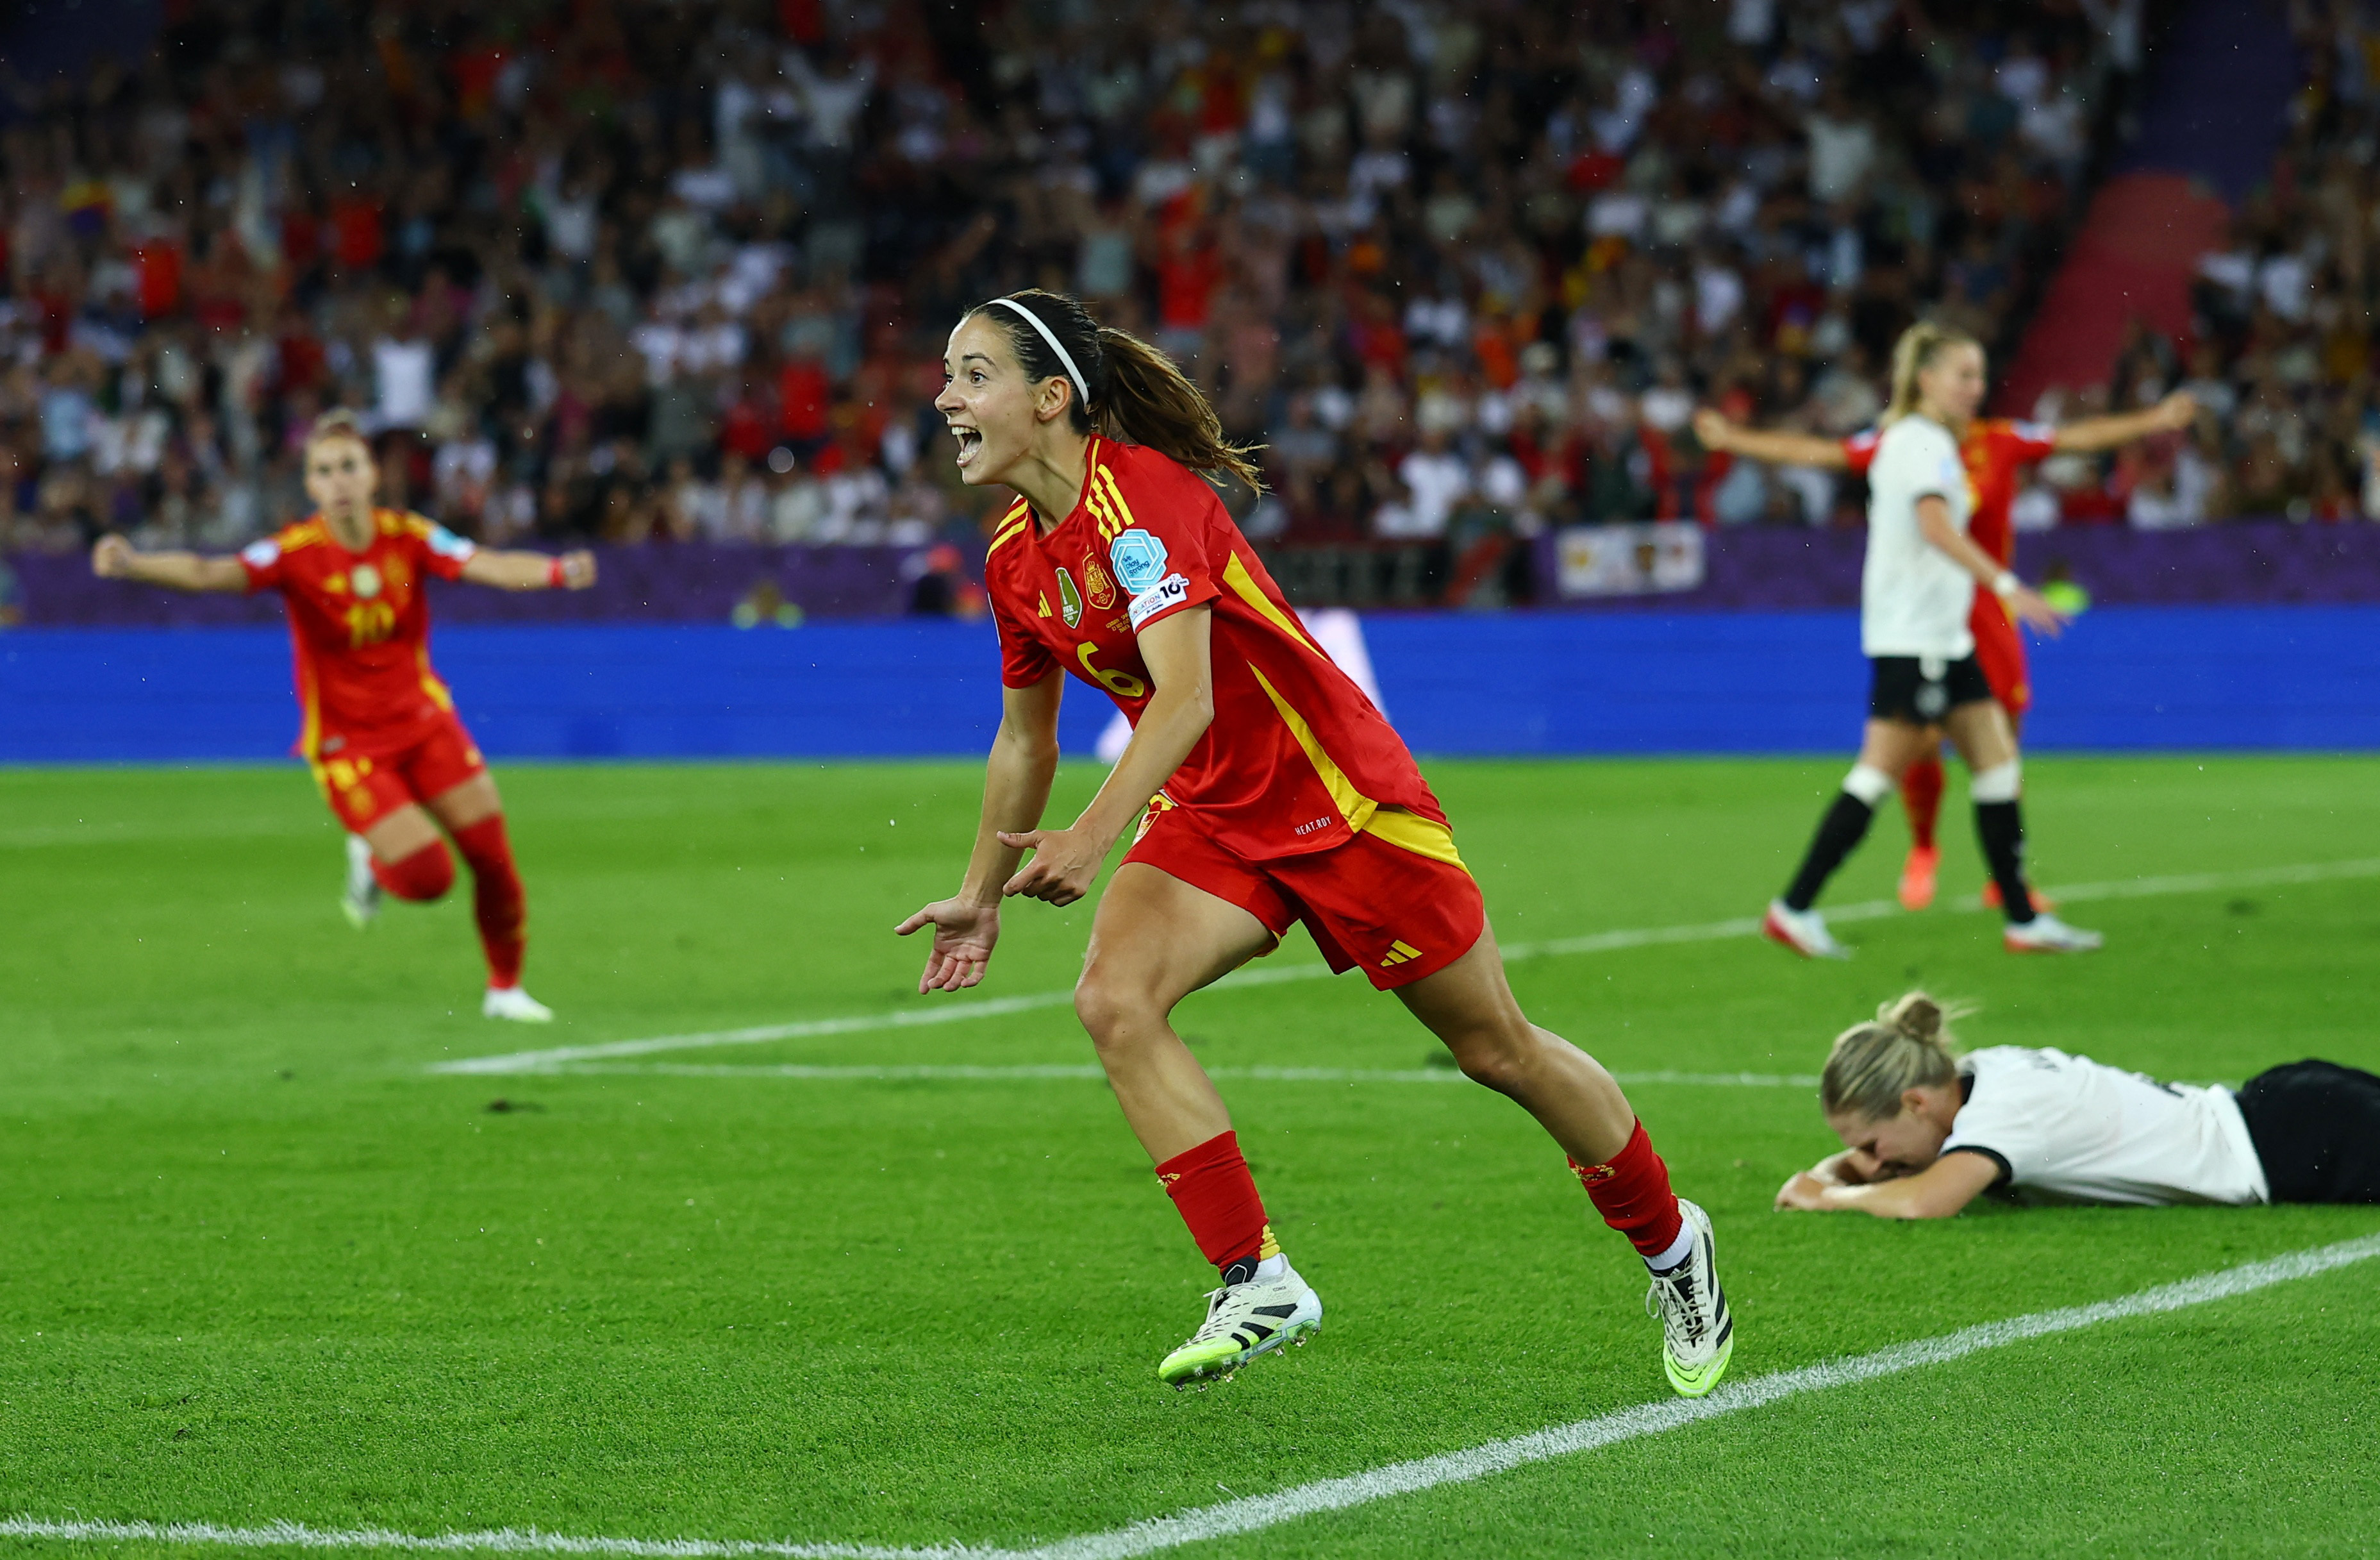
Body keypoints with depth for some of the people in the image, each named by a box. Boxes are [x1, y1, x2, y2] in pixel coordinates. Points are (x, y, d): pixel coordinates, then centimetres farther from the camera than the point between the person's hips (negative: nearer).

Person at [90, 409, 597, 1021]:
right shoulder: (295, 551, -18)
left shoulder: (406, 537, -9)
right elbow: (211, 573, -32)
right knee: (427, 876, -14)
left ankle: (505, 988, 21)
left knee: (493, 854, -1)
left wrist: (556, 572, -39)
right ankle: (371, 863, 23)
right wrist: (133, 564, -50)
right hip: (344, 740, -3)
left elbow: (490, 566, -19)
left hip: (423, 721, 3)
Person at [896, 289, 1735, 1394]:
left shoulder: (1140, 494, -23)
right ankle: (1257, 1284, -17)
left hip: (1341, 796, -7)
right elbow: (1025, 736, 18)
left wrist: (1096, 835, -44)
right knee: (1114, 999, -21)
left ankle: (1672, 1243, 28)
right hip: (1208, 819, 7)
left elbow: (1185, 697, -34)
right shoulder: (1017, 556, 2)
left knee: (1496, 1049, 5)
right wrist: (982, 894, 23)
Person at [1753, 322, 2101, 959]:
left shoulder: (1923, 442, 17)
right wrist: (2006, 585, -35)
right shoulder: (1922, 442, -13)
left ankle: (2023, 918, 8)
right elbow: (1937, 526, -28)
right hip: (1911, 637, -10)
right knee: (1881, 770, -10)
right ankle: (1794, 909, -6)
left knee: (1997, 760, 6)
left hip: (1944, 637, 10)